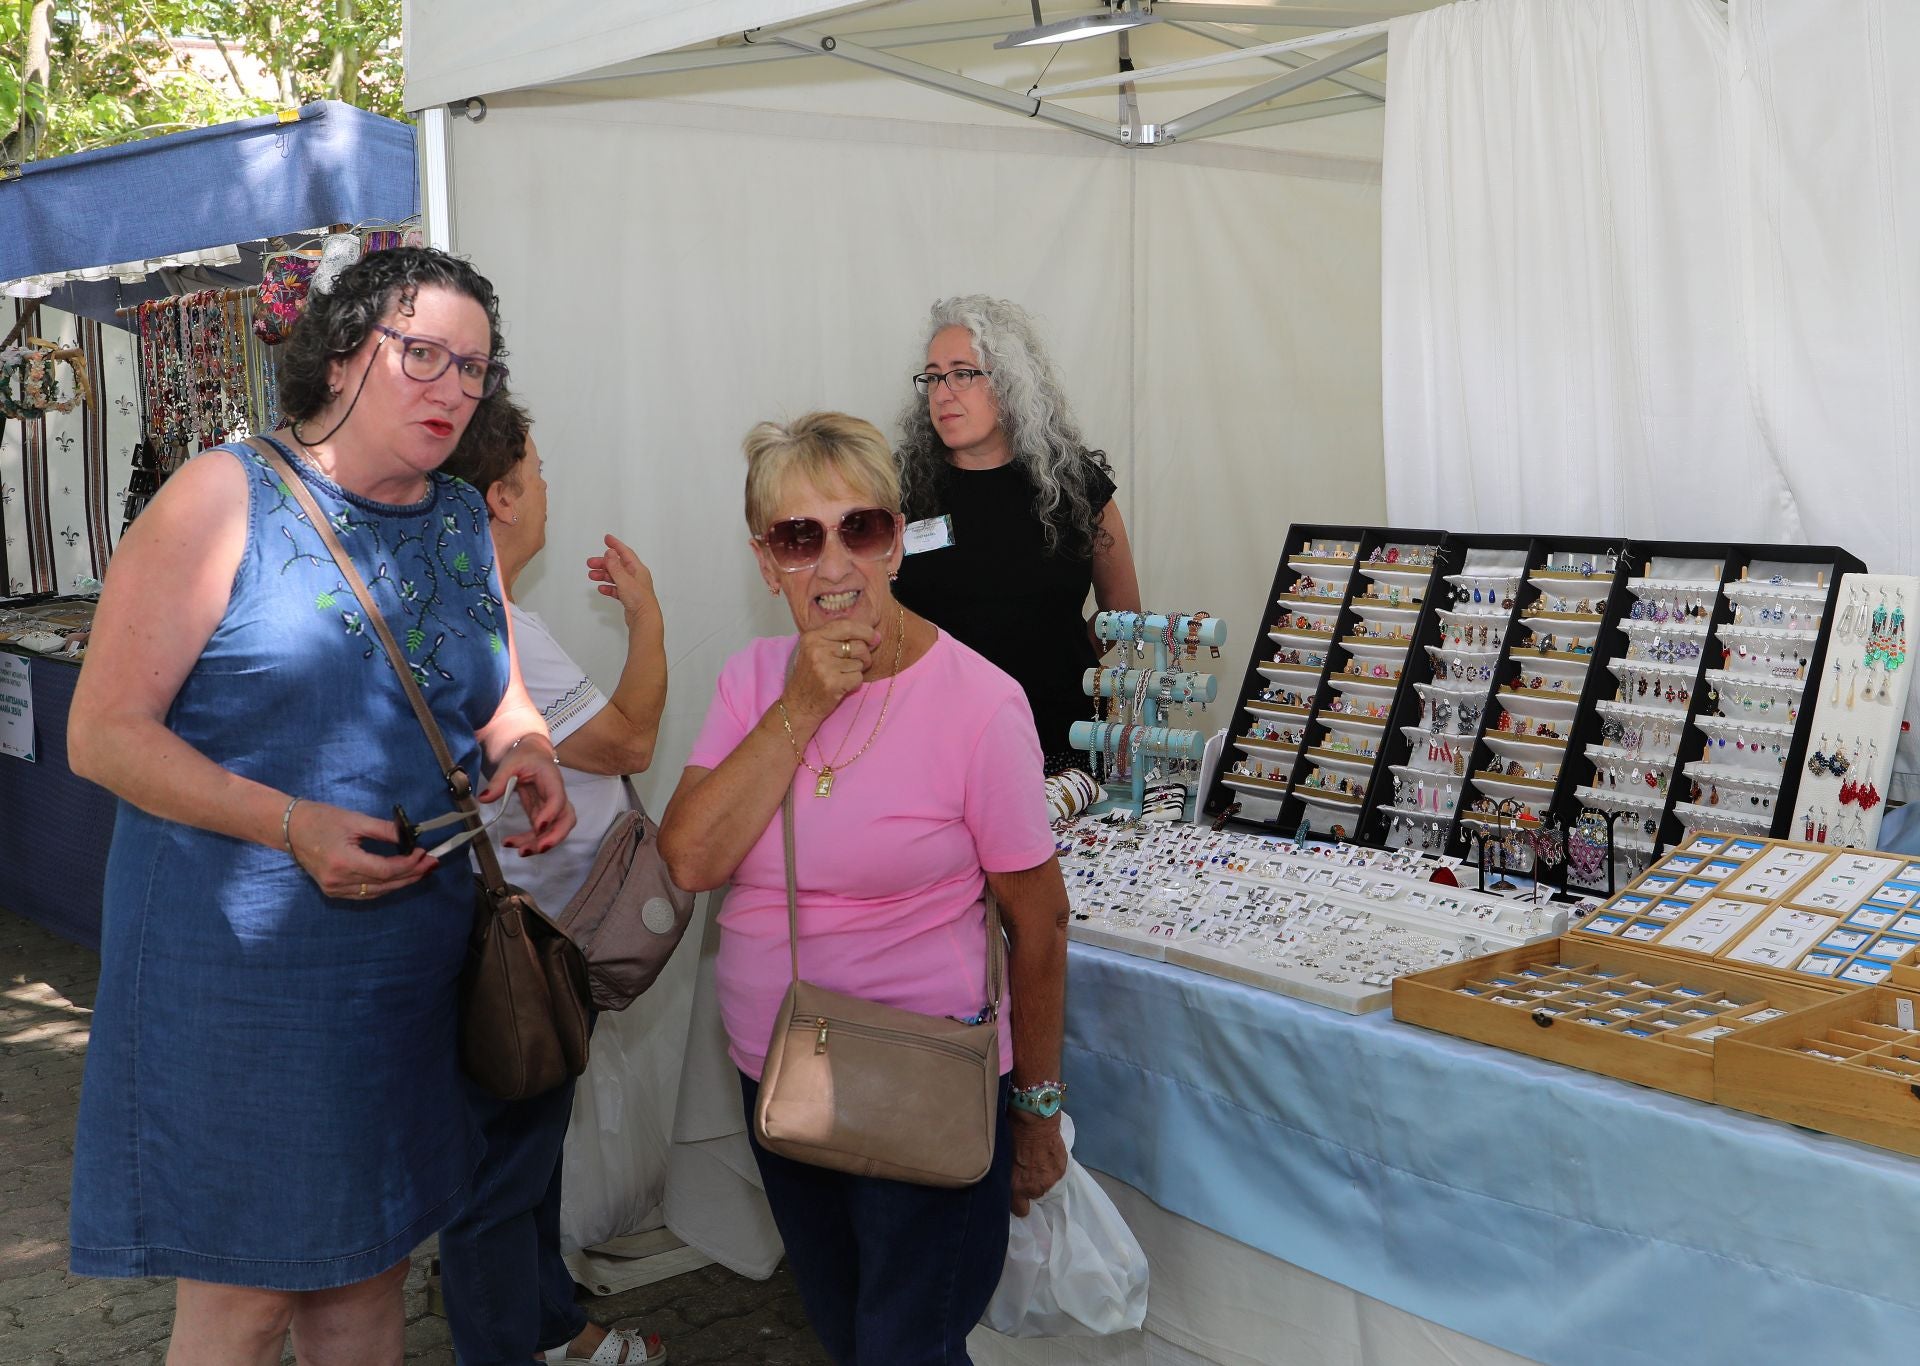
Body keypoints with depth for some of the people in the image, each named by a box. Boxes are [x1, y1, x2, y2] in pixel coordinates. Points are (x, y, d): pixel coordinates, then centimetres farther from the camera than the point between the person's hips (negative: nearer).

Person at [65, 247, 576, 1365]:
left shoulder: (466, 521, 10)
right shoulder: (227, 497, -9)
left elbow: (499, 698, 22)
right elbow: (105, 732, -12)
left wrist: (527, 752, -2)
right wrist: (292, 824, -23)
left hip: (412, 965, 6)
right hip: (240, 965, -6)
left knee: (370, 1268, 17)